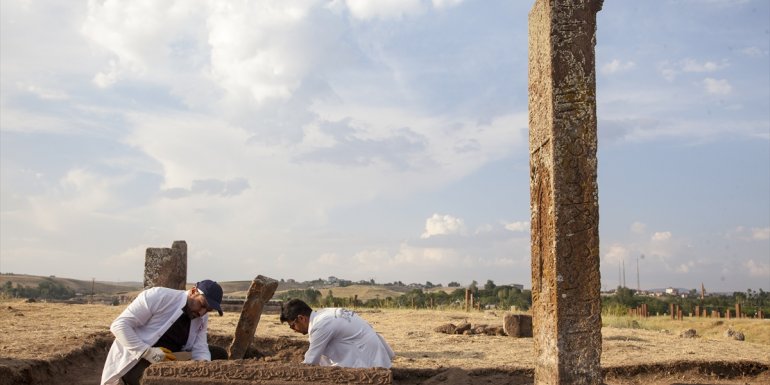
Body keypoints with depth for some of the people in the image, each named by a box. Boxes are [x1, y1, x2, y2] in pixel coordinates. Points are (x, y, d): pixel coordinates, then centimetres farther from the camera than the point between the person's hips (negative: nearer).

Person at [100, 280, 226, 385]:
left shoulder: (202, 318, 2)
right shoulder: (158, 297, -18)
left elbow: (200, 349, -4)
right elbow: (119, 325, -20)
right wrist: (148, 352, -29)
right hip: (136, 362, -6)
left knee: (219, 354, -2)